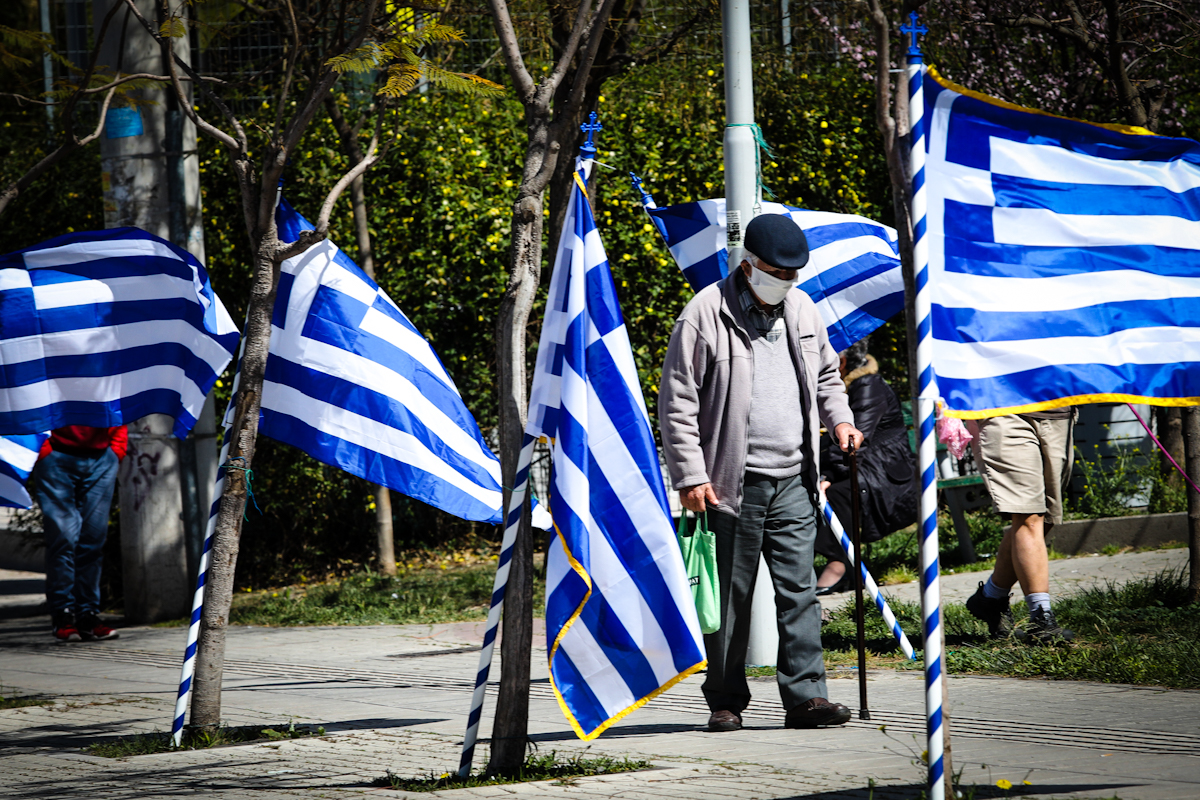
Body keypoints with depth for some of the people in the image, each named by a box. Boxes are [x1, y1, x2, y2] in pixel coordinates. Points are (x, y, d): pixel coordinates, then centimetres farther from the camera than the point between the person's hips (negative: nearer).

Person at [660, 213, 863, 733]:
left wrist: (839, 417, 9)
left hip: (792, 480, 5)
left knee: (799, 588, -1)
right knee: (730, 595, 2)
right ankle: (725, 700, 11)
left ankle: (805, 695, -1)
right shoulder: (706, 314, -7)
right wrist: (690, 476, -12)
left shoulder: (801, 310, 12)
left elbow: (825, 373, 29)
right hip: (731, 483, -5)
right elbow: (677, 402, -7)